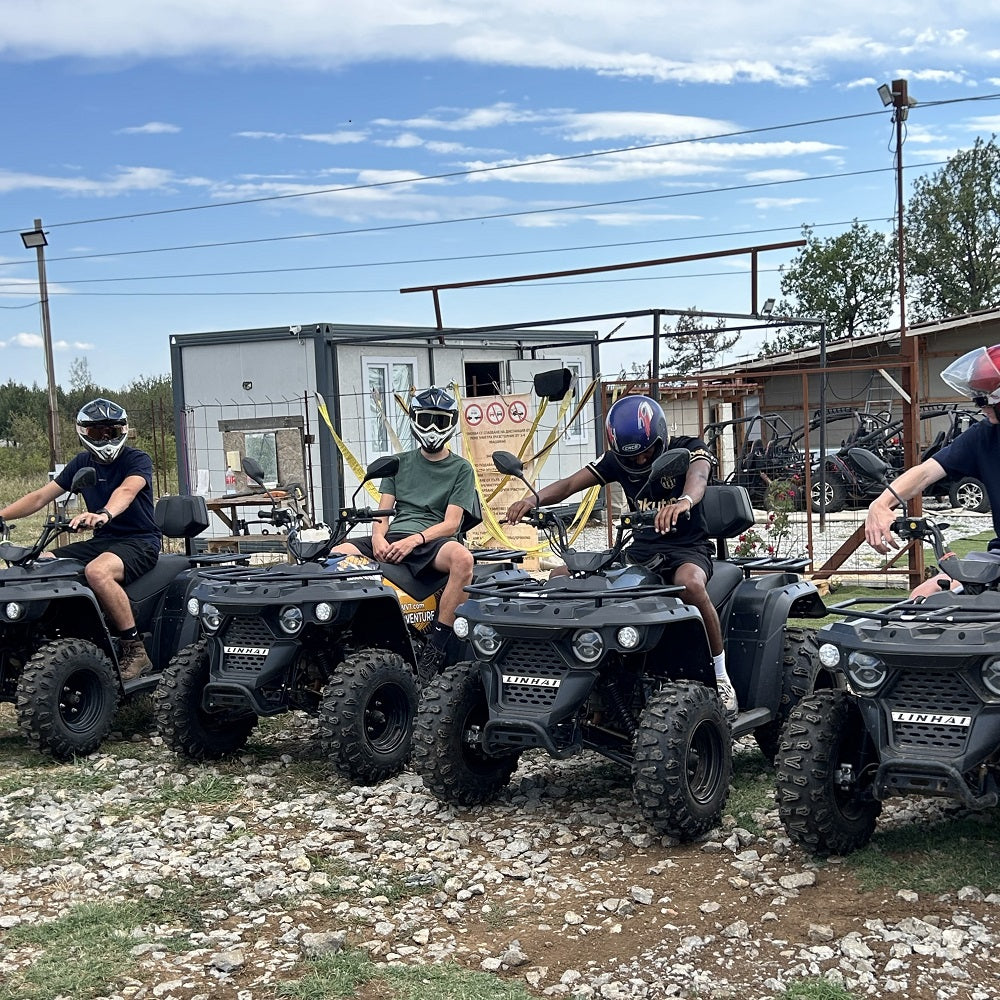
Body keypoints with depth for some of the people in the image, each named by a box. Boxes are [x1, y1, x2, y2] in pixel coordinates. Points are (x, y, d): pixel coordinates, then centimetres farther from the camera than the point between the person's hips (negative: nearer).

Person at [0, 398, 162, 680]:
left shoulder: (137, 460, -7)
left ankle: (135, 649, -27)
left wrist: (104, 514, -51)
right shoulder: (82, 463, 11)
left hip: (140, 540, -7)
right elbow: (41, 496, 7)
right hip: (102, 540, 7)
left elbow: (127, 491, -30)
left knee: (97, 571, -37)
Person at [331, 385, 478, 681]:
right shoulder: (400, 463, 22)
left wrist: (415, 540, -19)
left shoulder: (460, 469, 11)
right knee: (336, 555, -24)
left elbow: (451, 523, -1)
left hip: (433, 541, -3)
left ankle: (436, 648, -34)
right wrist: (378, 537, -11)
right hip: (391, 538, 3)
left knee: (462, 557, -39)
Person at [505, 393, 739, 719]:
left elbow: (698, 478, -33)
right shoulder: (617, 460, 3)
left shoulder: (689, 449, -9)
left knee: (689, 583, -41)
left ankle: (721, 677, -25)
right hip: (641, 547, 5)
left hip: (688, 546, -5)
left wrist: (684, 501, -58)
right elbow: (569, 484, -7)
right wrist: (534, 499, -29)